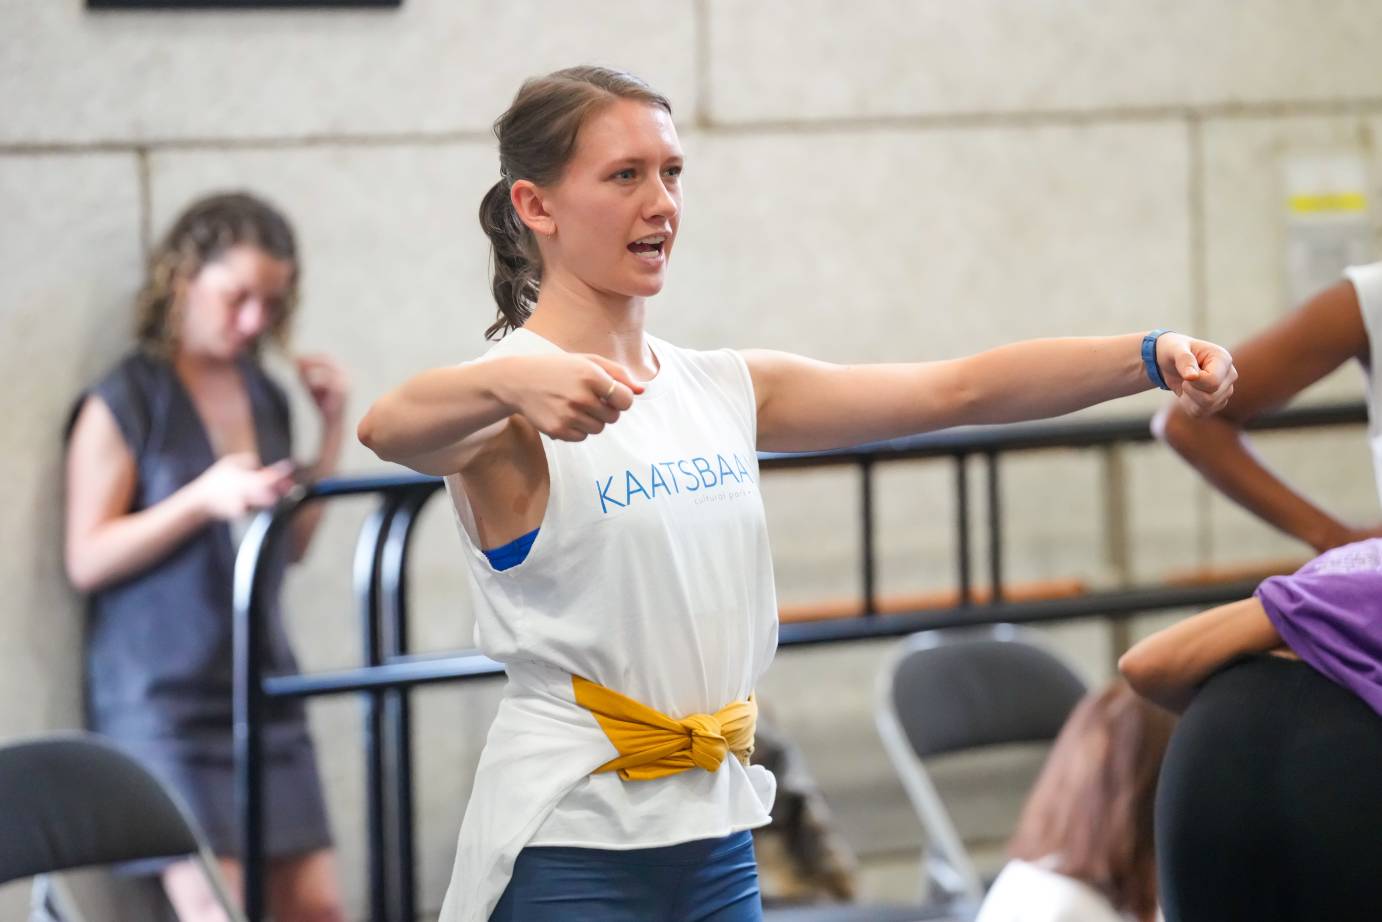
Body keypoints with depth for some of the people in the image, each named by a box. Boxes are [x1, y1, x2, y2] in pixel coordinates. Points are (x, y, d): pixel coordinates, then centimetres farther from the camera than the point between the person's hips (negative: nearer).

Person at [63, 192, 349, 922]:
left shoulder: (263, 397, 11)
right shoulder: (123, 404, -5)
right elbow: (87, 560, -10)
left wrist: (333, 429, 8)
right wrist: (203, 499, -21)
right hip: (161, 698, -6)